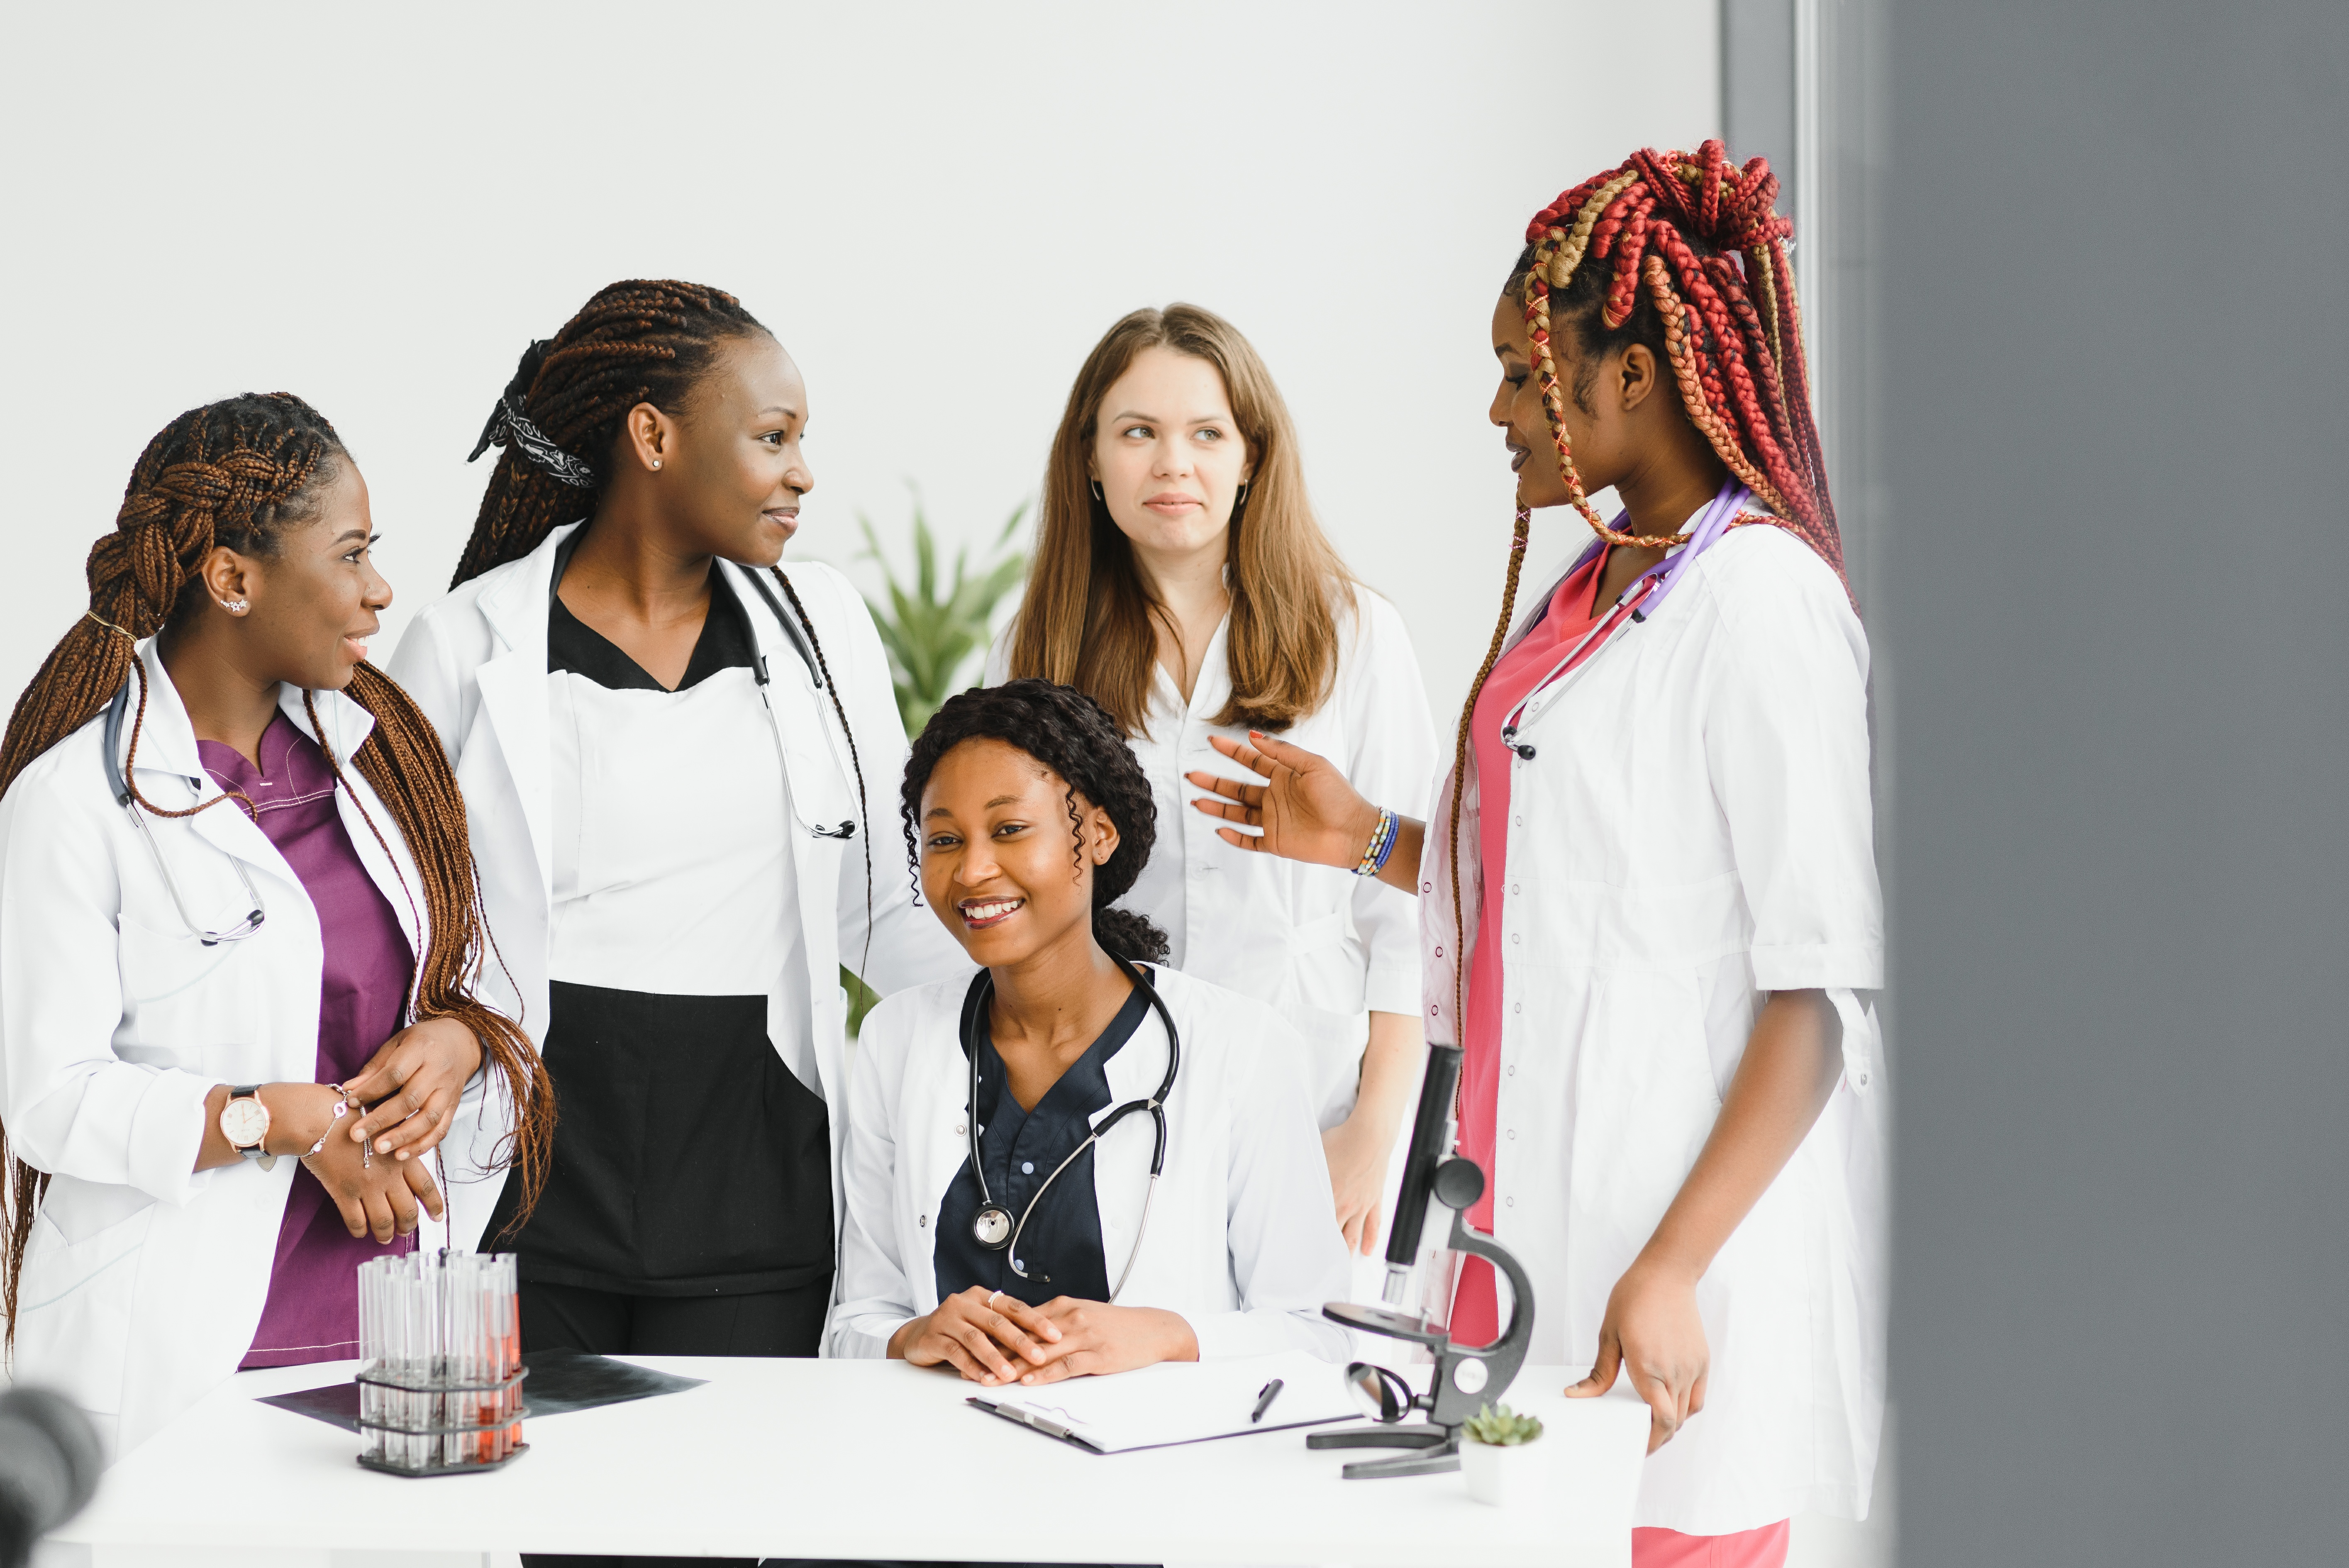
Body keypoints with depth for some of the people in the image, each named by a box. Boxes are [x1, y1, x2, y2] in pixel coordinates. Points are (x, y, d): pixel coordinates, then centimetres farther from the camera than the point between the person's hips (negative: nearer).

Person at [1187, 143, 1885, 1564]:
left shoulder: (1760, 597, -13)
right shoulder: (1589, 589, 14)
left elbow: (1823, 991, -18)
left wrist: (1674, 1269, -22)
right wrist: (1374, 844, 15)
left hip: (1689, 1225, -8)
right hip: (1541, 1214, 8)